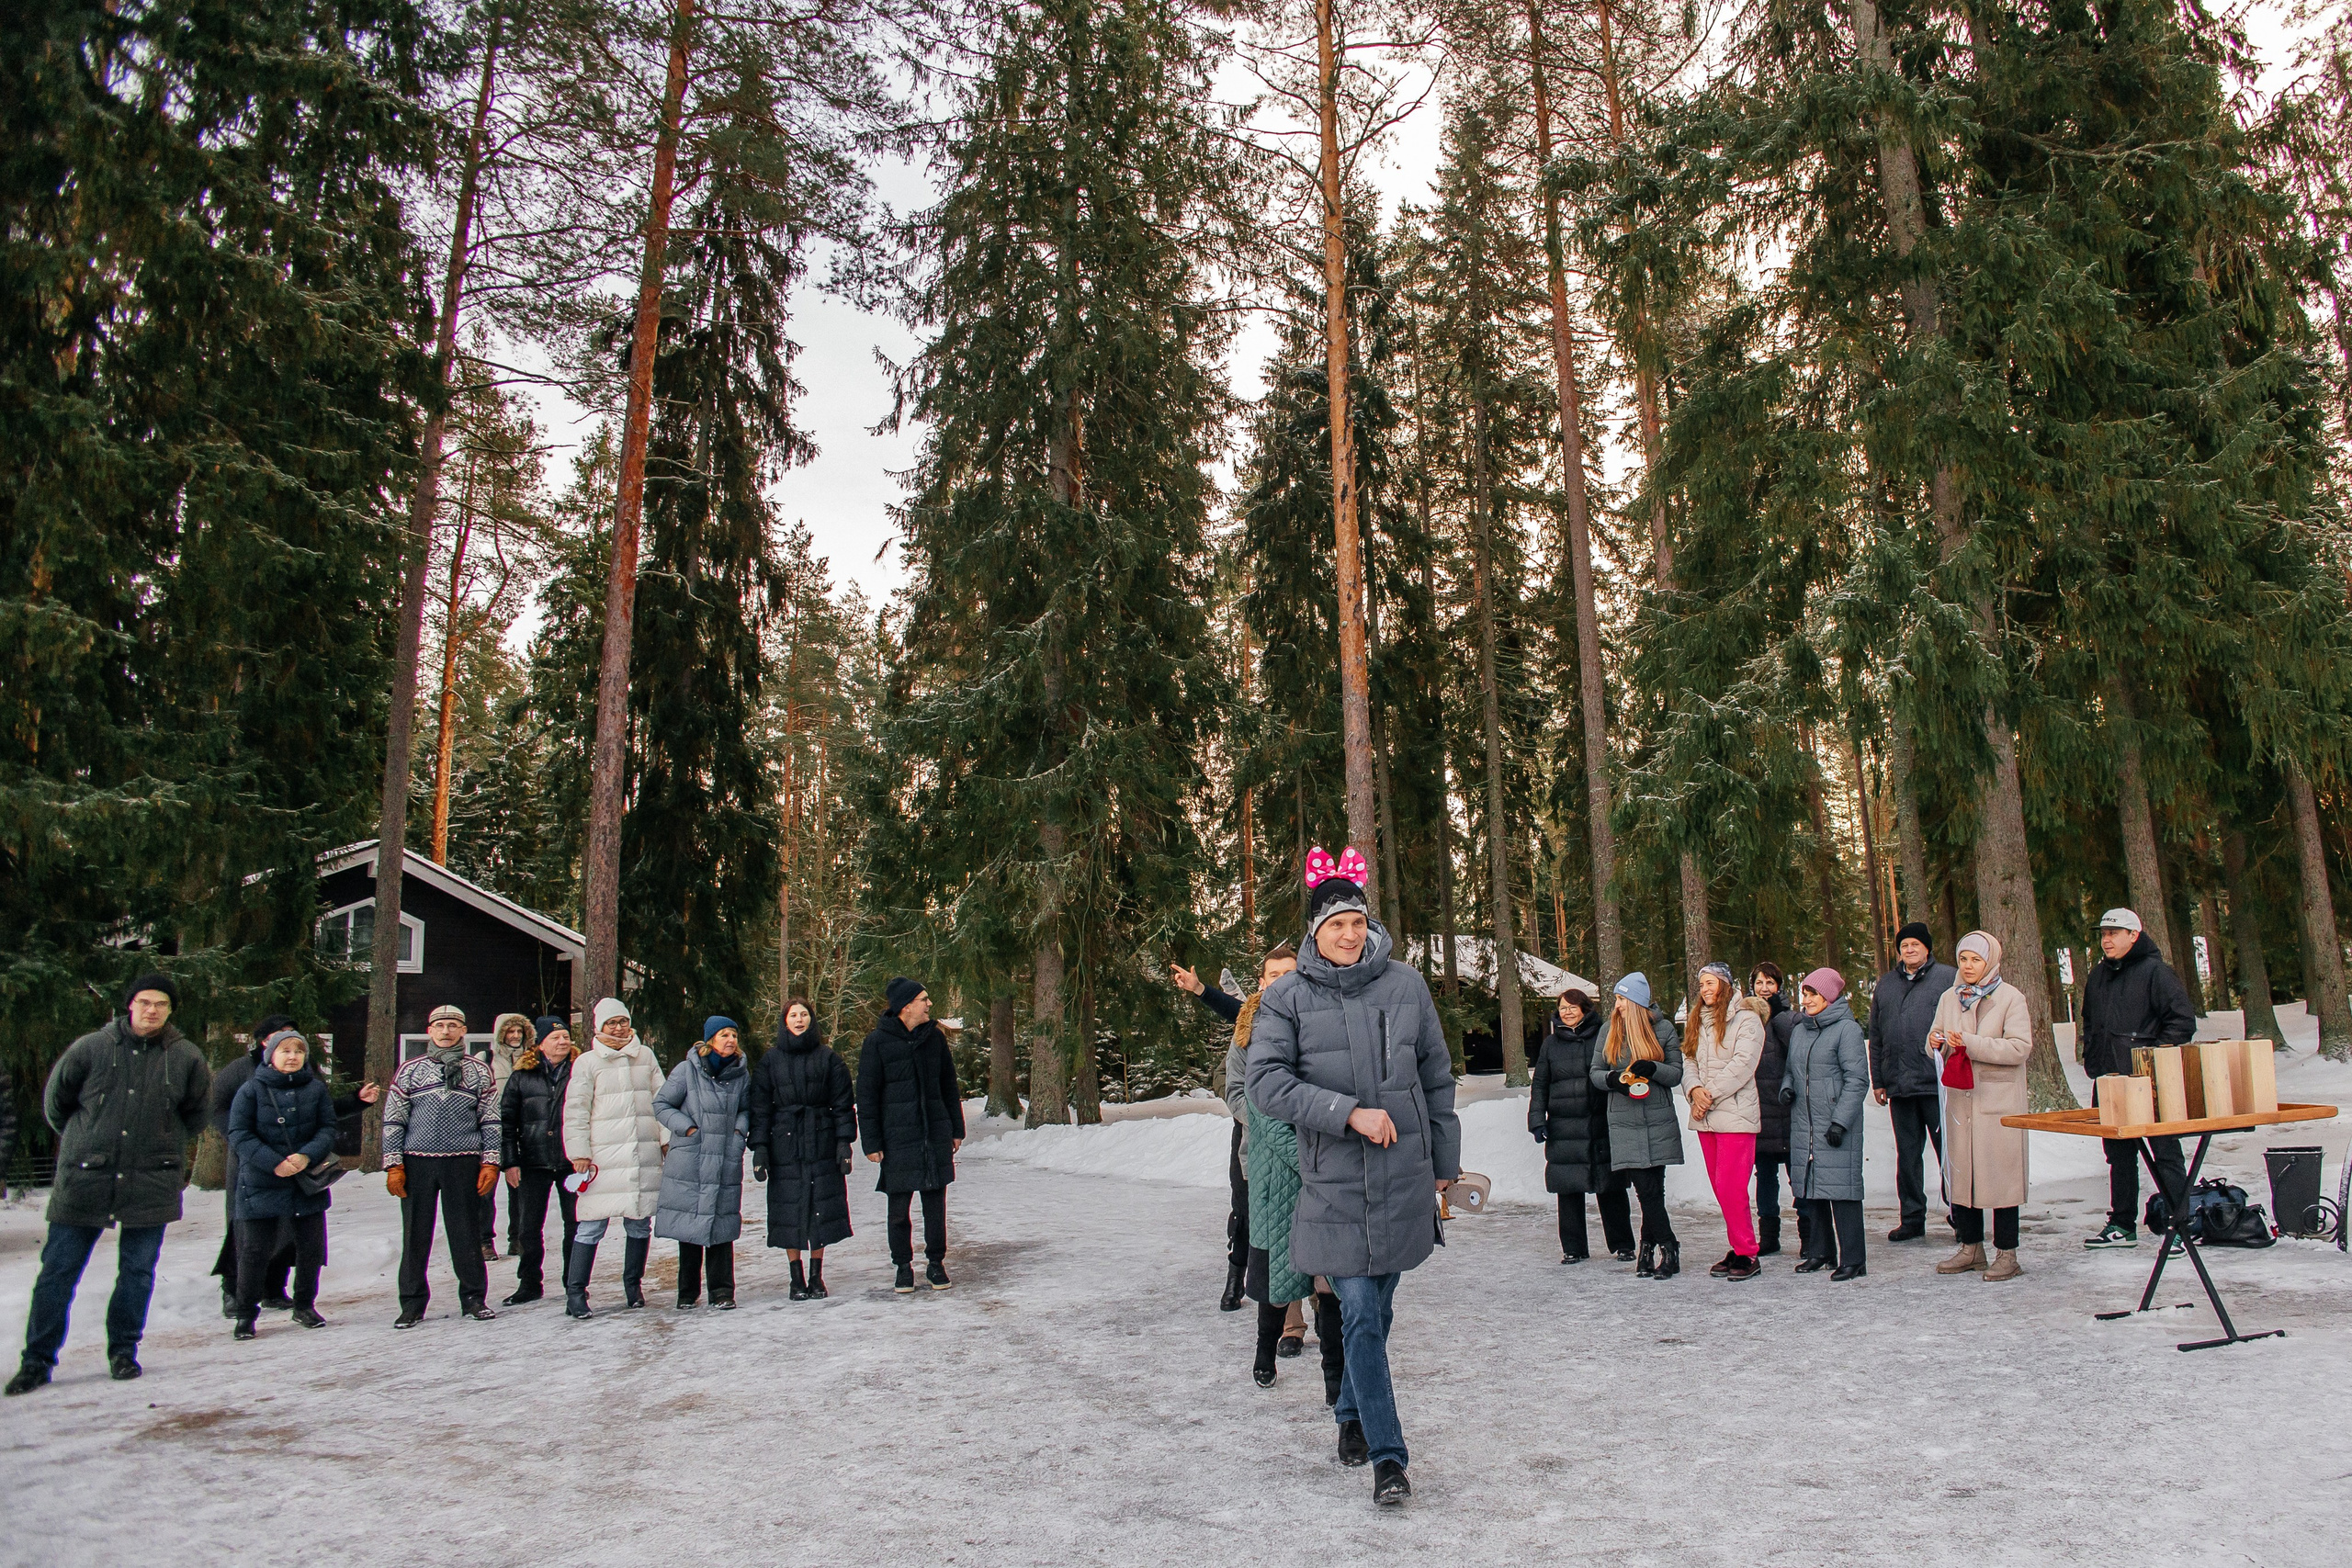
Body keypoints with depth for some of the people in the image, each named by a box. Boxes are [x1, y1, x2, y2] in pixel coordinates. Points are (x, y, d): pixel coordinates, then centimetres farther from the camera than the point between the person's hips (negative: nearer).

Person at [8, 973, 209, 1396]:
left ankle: (123, 1352, 21)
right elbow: (54, 1102, 11)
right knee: (57, 1272, 4)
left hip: (151, 1185, 0)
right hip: (82, 1182, 0)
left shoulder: (186, 1058, 0)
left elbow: (197, 1114, 16)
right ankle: (38, 1359, 16)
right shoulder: (90, 1048, -3)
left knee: (137, 1273, 7)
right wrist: (85, 1142, 14)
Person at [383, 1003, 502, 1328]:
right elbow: (393, 1120, 8)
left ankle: (473, 1299, 15)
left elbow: (490, 1120, 8)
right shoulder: (410, 1070, 9)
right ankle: (412, 1304, 17)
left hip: (463, 1163, -1)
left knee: (465, 1233, 3)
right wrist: (394, 1165, 0)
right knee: (415, 1235, 5)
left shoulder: (479, 1070, 9)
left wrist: (490, 1162, 1)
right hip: (417, 1163, 1)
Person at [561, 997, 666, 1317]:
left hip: (645, 1154, 3)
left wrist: (667, 1136, 11)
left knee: (640, 1223, 8)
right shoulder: (587, 1062, 2)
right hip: (603, 1156, -3)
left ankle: (633, 1285, 22)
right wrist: (579, 1153, -3)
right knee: (592, 1226, -6)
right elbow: (575, 1111, 1)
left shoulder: (645, 1056, 12)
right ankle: (575, 1292, 2)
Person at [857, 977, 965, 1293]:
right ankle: (903, 1267, 18)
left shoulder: (934, 1037, 7)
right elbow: (866, 1097, -2)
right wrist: (871, 1143, -5)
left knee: (936, 1202, 7)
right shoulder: (877, 1043, -4)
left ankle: (936, 1263, 20)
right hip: (898, 1137, -3)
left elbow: (949, 1087, 15)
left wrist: (956, 1129, 14)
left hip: (936, 1134, 3)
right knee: (899, 1206, 3)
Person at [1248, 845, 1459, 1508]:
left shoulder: (1405, 984, 2)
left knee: (1377, 1309, 14)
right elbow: (1266, 1082, -12)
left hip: (1404, 1177, 2)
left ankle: (1352, 1415, 37)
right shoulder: (1287, 996, -4)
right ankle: (1387, 1455, 8)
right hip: (1333, 1182, -2)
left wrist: (1446, 1162, 13)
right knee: (1360, 1314, -4)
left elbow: (1438, 1078, 10)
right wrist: (1349, 1113, -18)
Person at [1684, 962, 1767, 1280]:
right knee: (1720, 1188, 9)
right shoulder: (1699, 1020, 17)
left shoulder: (1746, 1018, -5)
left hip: (1734, 1114, -7)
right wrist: (1694, 1090, -8)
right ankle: (1738, 1249, 18)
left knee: (1730, 1187, -10)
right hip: (1704, 1117, 7)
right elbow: (1689, 1060, 10)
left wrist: (1711, 1095, -15)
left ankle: (1747, 1255, -1)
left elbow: (1742, 1064, -14)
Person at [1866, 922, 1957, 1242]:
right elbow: (1875, 1036, 17)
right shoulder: (1885, 984, 15)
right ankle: (1912, 1219, 19)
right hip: (1899, 1086, 5)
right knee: (1907, 1155, 11)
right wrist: (1877, 1080, 12)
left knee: (1949, 1151, 1)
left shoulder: (1948, 977, 1)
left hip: (1937, 1083, -5)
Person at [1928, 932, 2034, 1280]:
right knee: (1960, 1171, 8)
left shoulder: (2010, 998, -4)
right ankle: (1971, 1248, 20)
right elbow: (1938, 1047, 14)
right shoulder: (1950, 998, 12)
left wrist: (1971, 1043, -19)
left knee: (2000, 1172, -3)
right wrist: (1936, 1042, -9)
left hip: (1998, 1100, -5)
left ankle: (2006, 1253, 7)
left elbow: (2020, 1047, -14)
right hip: (1960, 1099, 5)